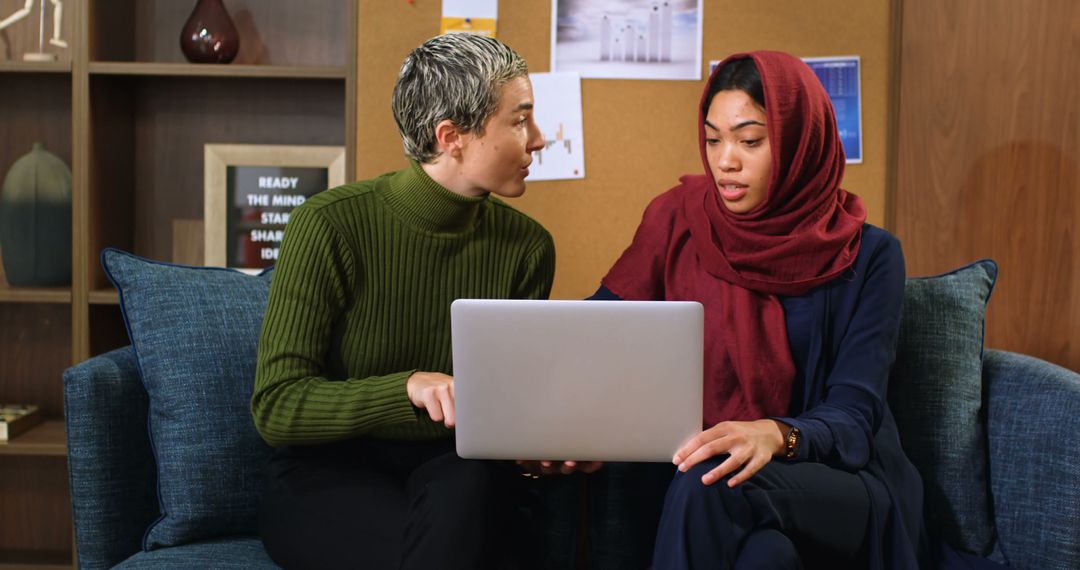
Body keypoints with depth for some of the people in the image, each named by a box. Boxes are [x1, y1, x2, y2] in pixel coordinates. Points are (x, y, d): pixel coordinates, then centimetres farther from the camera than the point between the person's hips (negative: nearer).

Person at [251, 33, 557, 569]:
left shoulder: (526, 246, -1)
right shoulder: (330, 224, -14)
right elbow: (276, 406, -16)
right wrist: (410, 386, -31)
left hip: (455, 470, 4)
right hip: (326, 470, -3)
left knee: (471, 484, -33)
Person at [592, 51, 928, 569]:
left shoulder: (868, 255, -5)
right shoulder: (680, 219, 2)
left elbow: (852, 416, -11)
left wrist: (775, 435, -34)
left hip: (846, 493, -1)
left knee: (711, 485, -33)